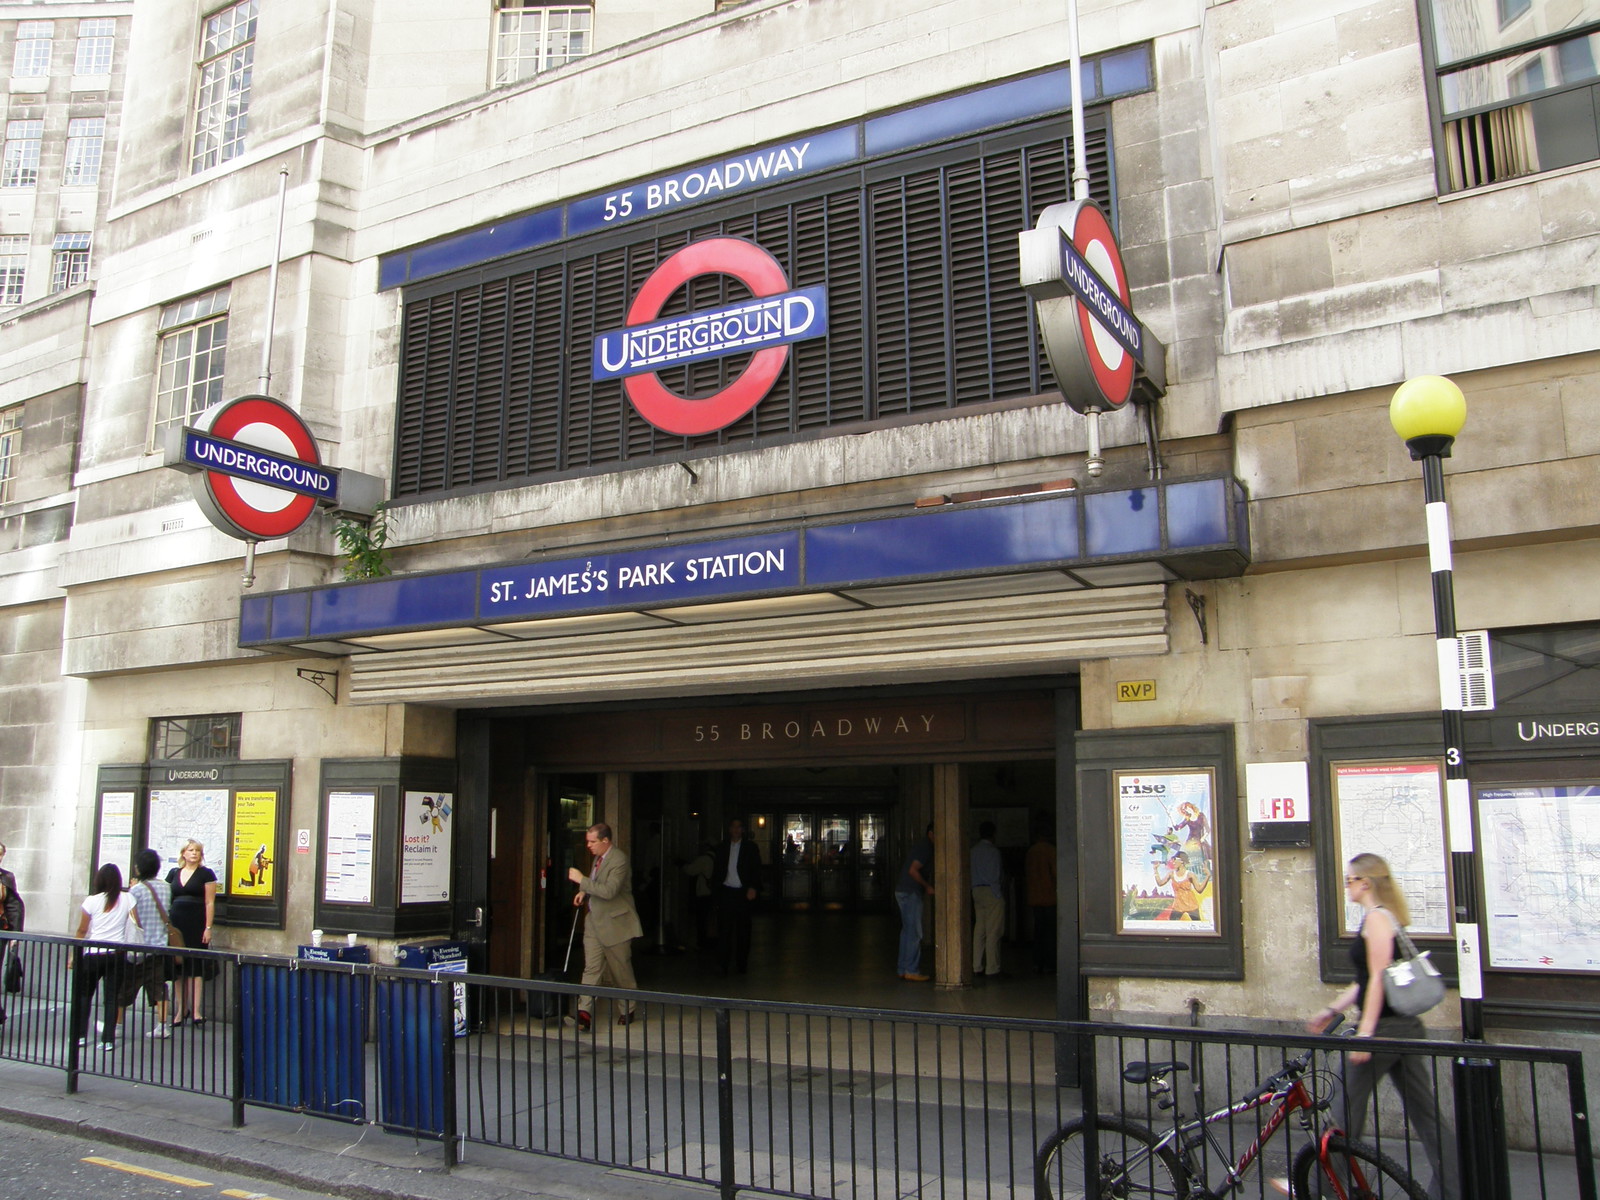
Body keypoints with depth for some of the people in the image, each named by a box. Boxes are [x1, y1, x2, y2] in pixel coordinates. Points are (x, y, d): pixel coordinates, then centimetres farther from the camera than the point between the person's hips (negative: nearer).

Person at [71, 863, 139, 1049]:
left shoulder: (92, 901, -3)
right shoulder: (127, 899, -1)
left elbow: (82, 931, 2)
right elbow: (138, 922, -4)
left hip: (93, 954, -1)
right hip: (117, 954, 1)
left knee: (83, 994, 15)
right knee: (111, 997, 6)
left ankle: (79, 1035, 14)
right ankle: (108, 1039, 4)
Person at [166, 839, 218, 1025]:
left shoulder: (206, 874, 1)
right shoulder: (173, 873, 12)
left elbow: (209, 903, -4)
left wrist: (208, 928, -9)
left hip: (197, 924, -4)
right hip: (176, 924, 4)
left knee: (196, 966, -6)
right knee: (178, 967, 5)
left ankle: (196, 1010, -6)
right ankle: (180, 1010, 13)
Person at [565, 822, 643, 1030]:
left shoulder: (619, 860, -20)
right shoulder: (599, 857, 10)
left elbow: (609, 891, -30)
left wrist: (582, 880, -26)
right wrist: (584, 893, 8)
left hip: (615, 924, -8)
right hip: (595, 922, 8)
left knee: (621, 970, 6)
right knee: (591, 968, -2)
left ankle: (629, 1009, 25)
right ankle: (585, 1013, -8)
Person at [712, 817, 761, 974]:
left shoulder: (750, 847, 5)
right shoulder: (721, 847, 10)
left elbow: (756, 870, 2)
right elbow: (716, 870, 10)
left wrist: (753, 888, -12)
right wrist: (715, 891, 4)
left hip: (743, 893, -1)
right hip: (725, 892, 1)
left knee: (743, 930, 3)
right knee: (724, 929, -2)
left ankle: (742, 965, 11)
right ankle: (724, 964, 2)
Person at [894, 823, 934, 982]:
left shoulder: (923, 847, 18)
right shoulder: (925, 848, -14)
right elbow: (913, 870, -21)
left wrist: (928, 887, 15)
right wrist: (927, 887, -13)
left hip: (904, 892, 10)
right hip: (911, 893, -10)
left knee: (907, 931, 12)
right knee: (914, 933, -7)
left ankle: (902, 969, 16)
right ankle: (911, 971, -5)